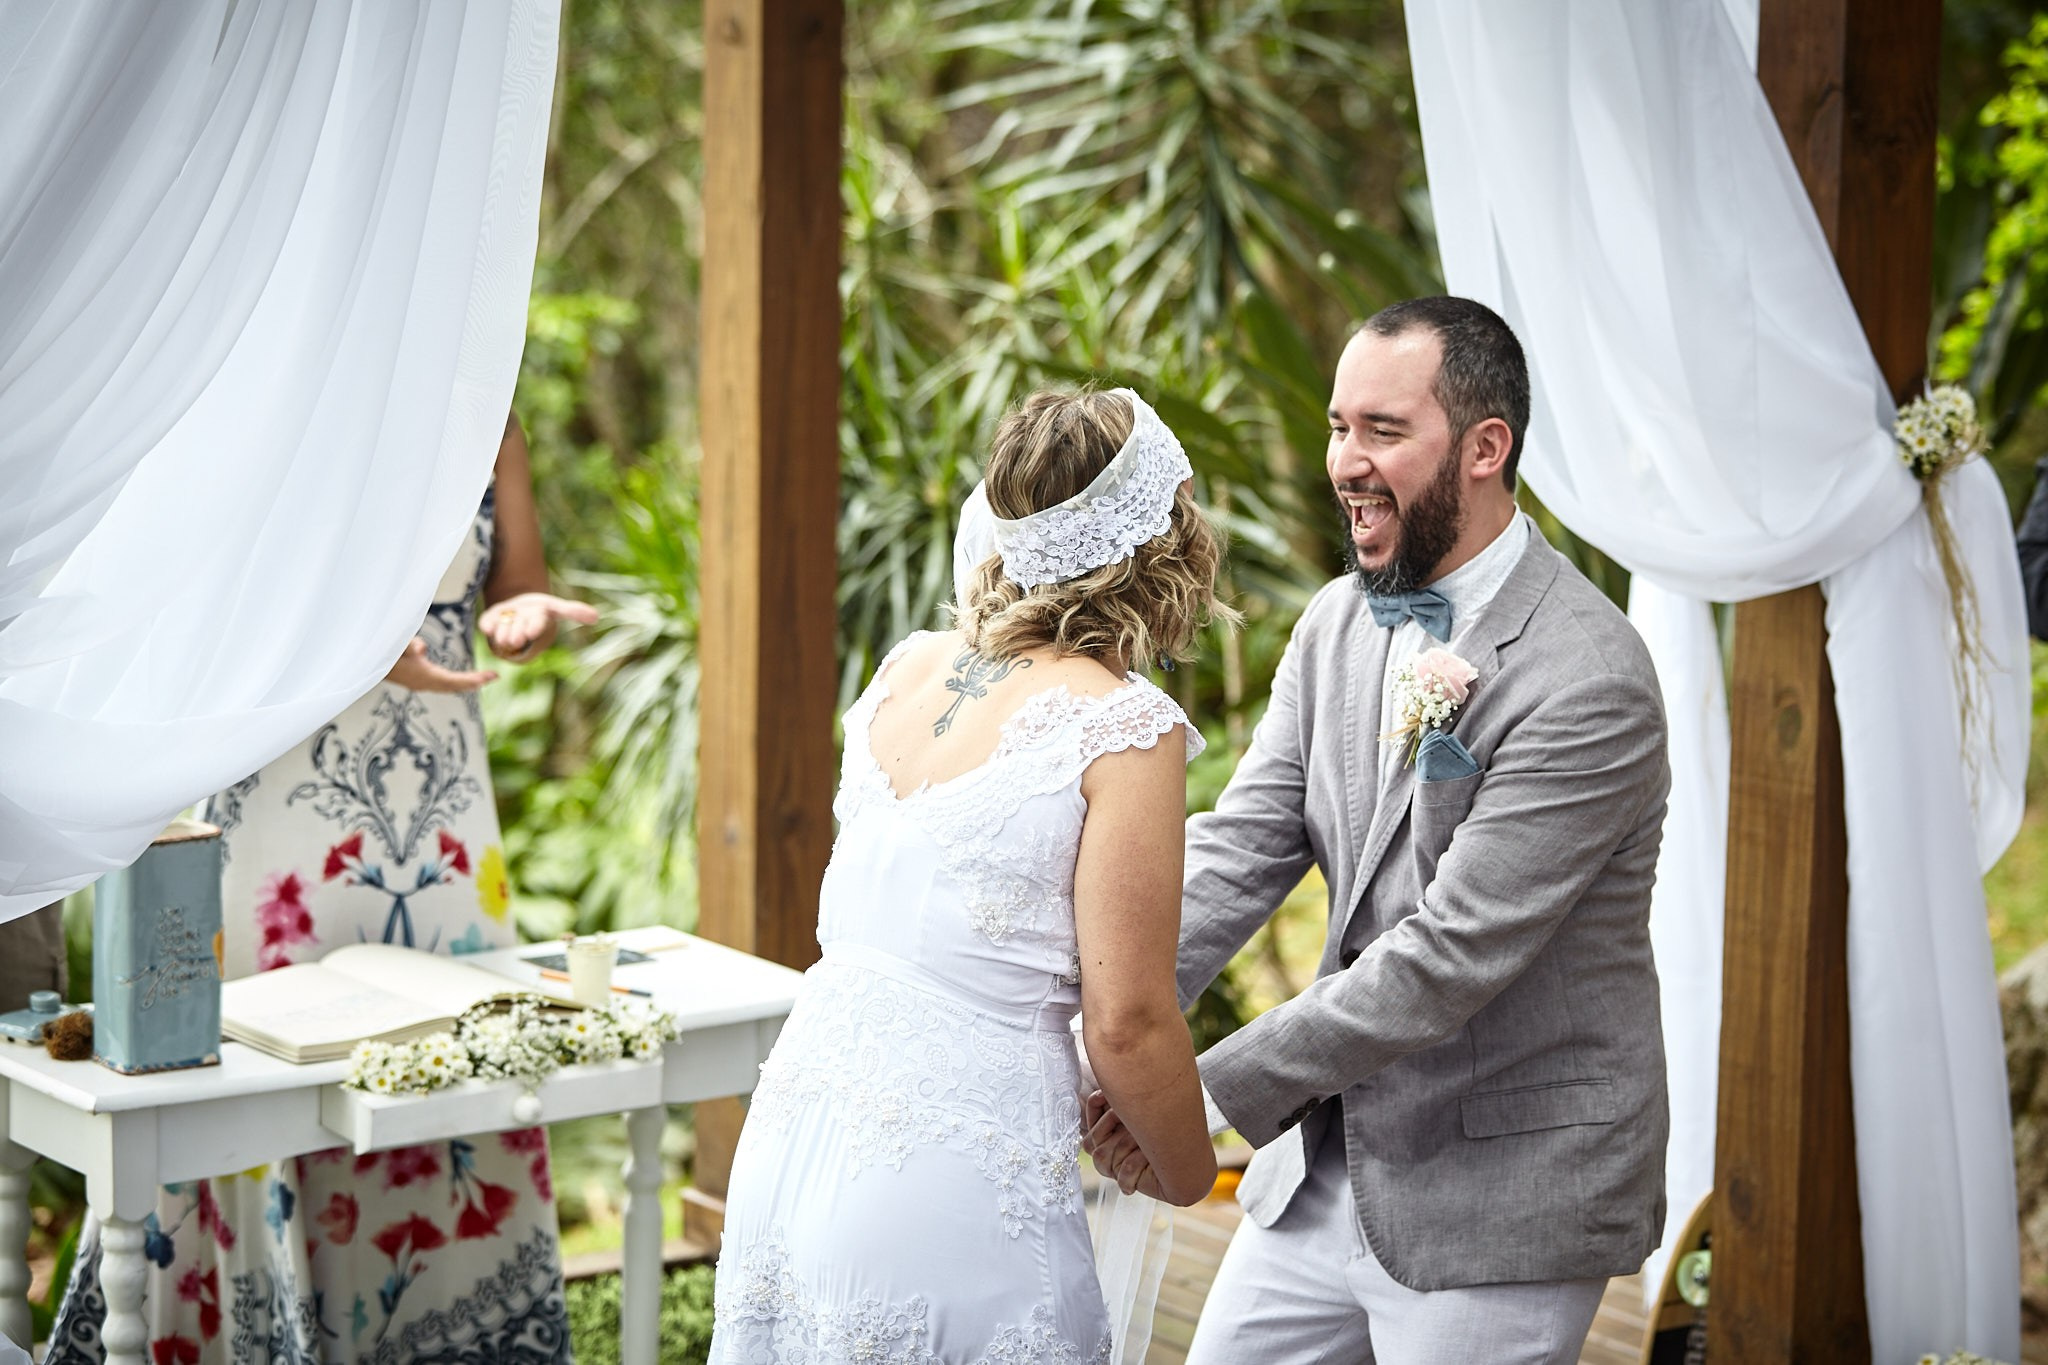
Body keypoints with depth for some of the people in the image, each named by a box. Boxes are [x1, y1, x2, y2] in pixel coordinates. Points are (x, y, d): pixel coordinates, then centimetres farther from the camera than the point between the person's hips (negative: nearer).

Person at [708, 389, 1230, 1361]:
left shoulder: (905, 670, 7)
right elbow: (1127, 1023, -12)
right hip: (954, 1165, -7)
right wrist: (1184, 1173, 7)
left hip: (798, 1127, 7)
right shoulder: (1127, 729, -12)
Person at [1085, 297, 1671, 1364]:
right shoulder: (1339, 624, 5)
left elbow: (1452, 954, -24)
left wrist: (1209, 1088, -23)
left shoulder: (1588, 683, -21)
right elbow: (1241, 850, 0)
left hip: (1504, 1193, -7)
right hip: (1329, 1165, 7)